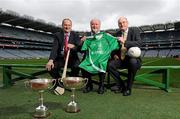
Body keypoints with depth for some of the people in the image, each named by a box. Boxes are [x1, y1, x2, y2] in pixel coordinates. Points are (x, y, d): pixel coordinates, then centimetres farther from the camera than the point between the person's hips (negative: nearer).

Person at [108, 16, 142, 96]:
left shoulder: (134, 30, 0)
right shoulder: (117, 34, 12)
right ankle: (121, 85, -3)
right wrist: (114, 54, -2)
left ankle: (128, 88, -17)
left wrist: (124, 42, -25)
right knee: (110, 64, -23)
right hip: (121, 59, 4)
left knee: (133, 62, -37)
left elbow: (139, 43, -16)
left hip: (133, 58, -3)